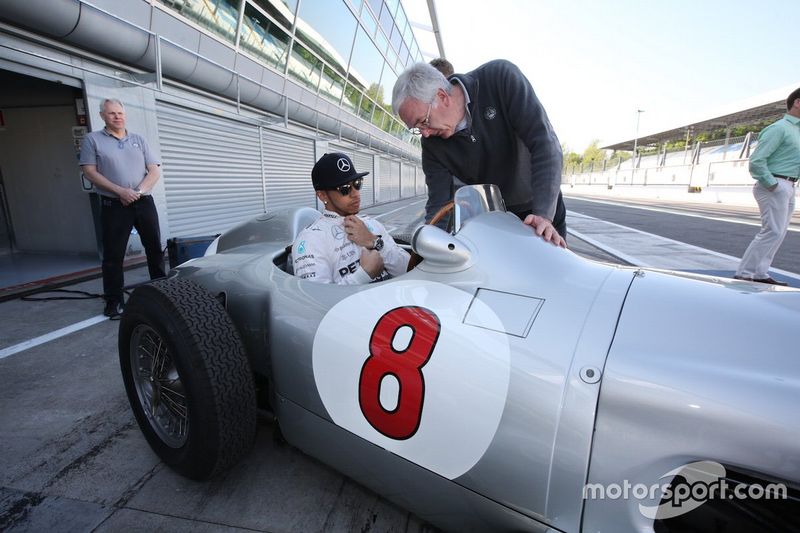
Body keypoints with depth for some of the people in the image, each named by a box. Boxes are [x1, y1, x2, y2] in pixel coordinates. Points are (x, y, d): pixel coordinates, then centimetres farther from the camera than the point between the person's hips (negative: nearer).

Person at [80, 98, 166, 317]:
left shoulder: (138, 140, 13)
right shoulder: (93, 139, 6)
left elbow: (155, 170, 6)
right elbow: (90, 172, -2)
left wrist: (138, 191, -9)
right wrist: (120, 191, -14)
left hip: (144, 202, 3)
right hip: (113, 205, -2)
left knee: (155, 248, 7)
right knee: (113, 255, 0)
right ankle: (114, 301, 7)